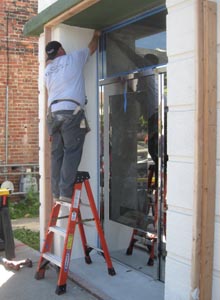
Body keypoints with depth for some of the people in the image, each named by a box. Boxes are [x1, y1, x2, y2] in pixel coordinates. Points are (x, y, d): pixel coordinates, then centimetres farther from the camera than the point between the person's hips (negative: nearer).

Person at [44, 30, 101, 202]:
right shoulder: (73, 58, 7)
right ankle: (66, 192, -13)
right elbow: (92, 47, 23)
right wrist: (96, 35, 40)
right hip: (71, 112, -6)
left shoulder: (48, 70, 21)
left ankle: (56, 193, 6)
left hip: (53, 113, 6)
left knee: (57, 154, 6)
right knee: (71, 153, -8)